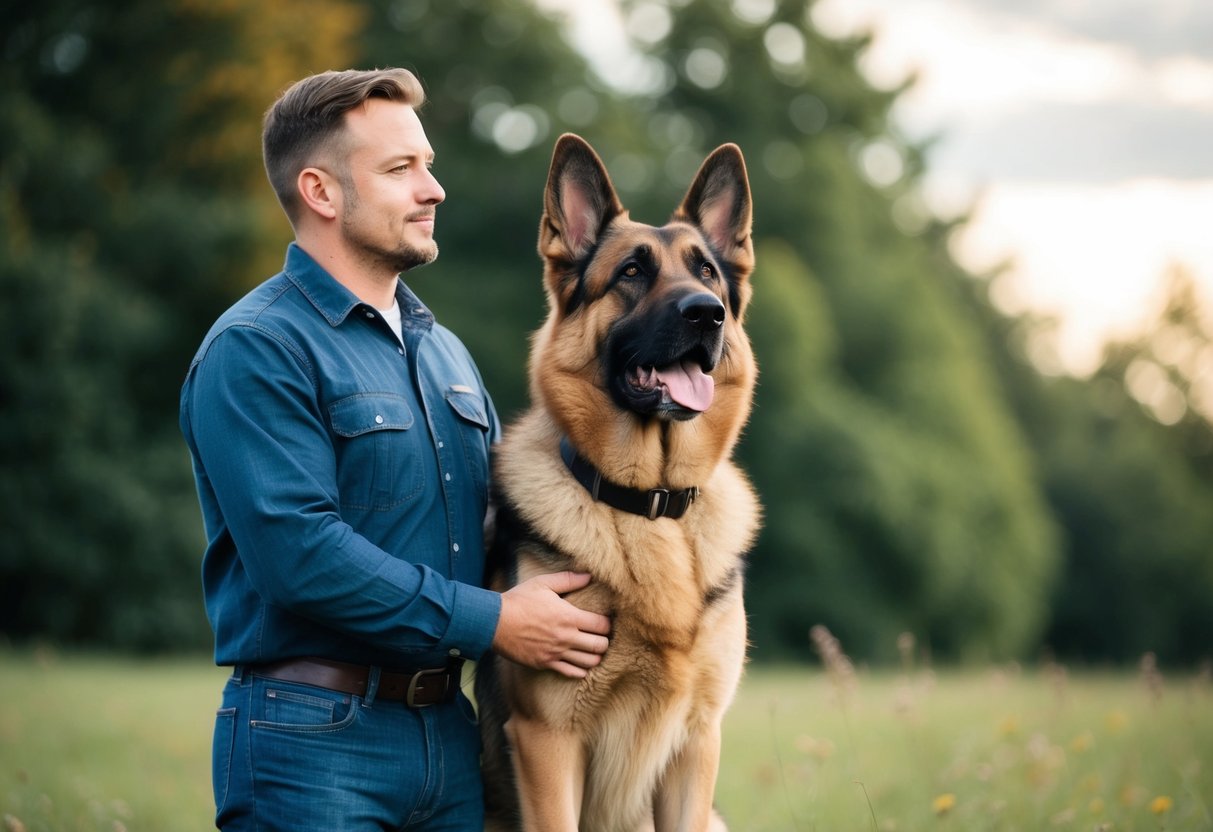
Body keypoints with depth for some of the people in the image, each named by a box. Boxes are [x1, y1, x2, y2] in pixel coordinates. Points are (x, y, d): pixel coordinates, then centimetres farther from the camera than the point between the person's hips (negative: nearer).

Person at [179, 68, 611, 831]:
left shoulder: (443, 350, 16)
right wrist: (494, 621, -16)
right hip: (314, 739, -7)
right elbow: (298, 552, -20)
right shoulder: (256, 350, -11)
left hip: (449, 730, 7)